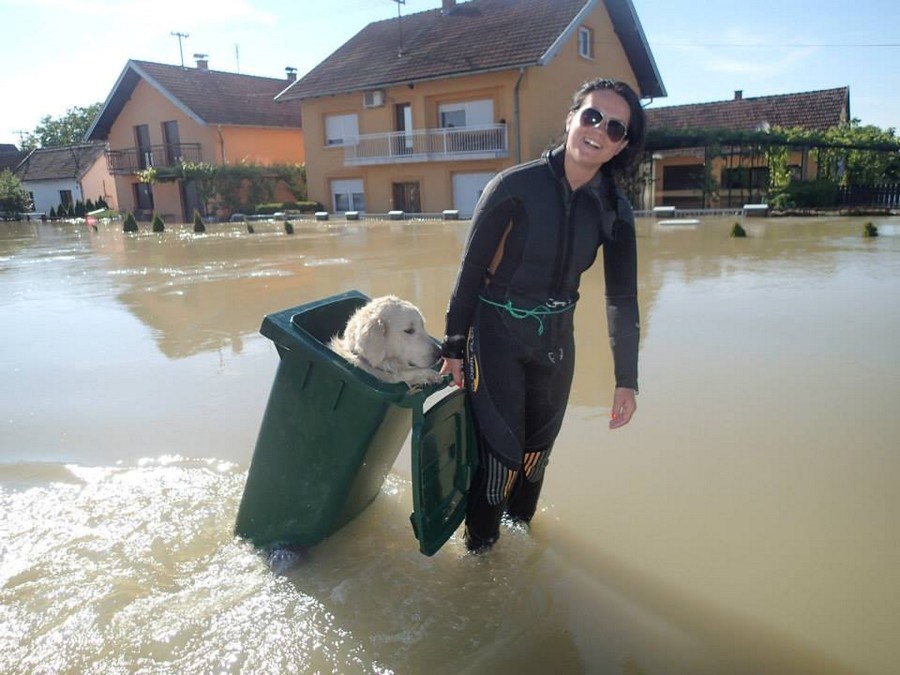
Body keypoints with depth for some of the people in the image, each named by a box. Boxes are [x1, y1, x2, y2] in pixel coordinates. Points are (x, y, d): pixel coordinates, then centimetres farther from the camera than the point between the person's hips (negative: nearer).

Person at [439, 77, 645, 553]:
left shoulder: (615, 210, -5)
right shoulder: (515, 186, -17)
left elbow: (622, 297, 0)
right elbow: (471, 268, -11)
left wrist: (626, 380, 0)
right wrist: (454, 347, -7)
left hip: (556, 340, 5)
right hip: (497, 334, -4)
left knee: (538, 447, 19)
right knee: (500, 448, 1)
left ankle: (520, 525, 46)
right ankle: (480, 543, 29)